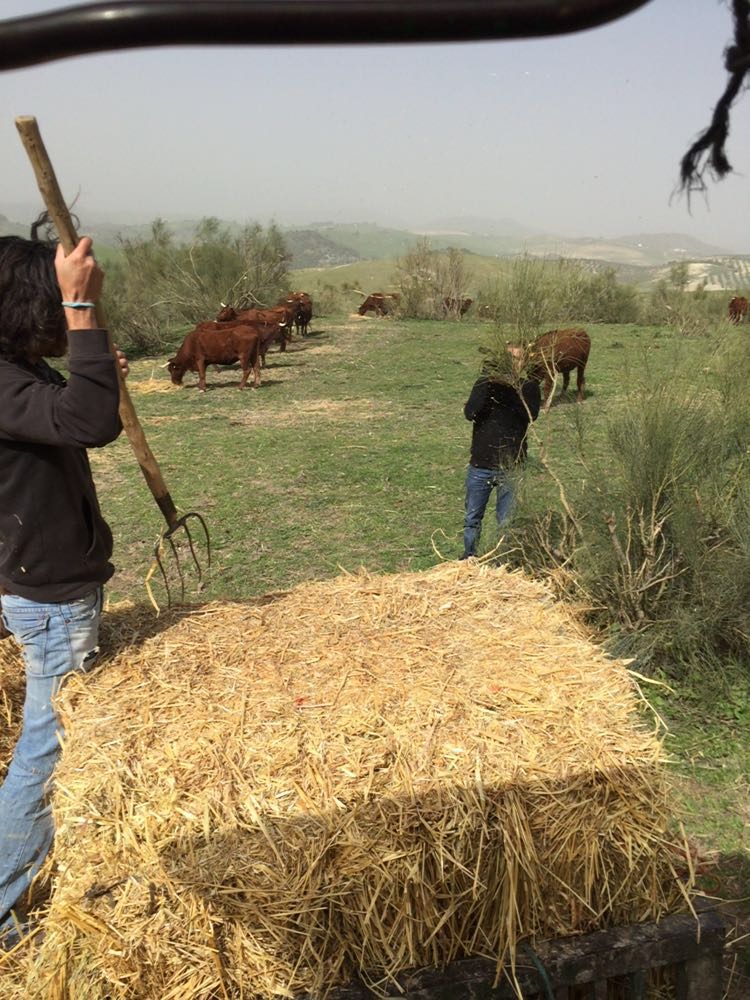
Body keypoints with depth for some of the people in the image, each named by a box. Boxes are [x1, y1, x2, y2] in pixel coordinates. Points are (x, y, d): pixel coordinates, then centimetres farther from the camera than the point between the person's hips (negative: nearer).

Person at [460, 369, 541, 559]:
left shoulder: (528, 386, -1)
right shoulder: (485, 383, 3)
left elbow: (531, 414, -20)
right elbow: (470, 413, -13)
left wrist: (510, 389, -23)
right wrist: (487, 387, -21)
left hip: (511, 466, -2)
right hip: (480, 464, 2)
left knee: (507, 521, 5)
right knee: (472, 517, 13)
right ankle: (468, 557, 32)